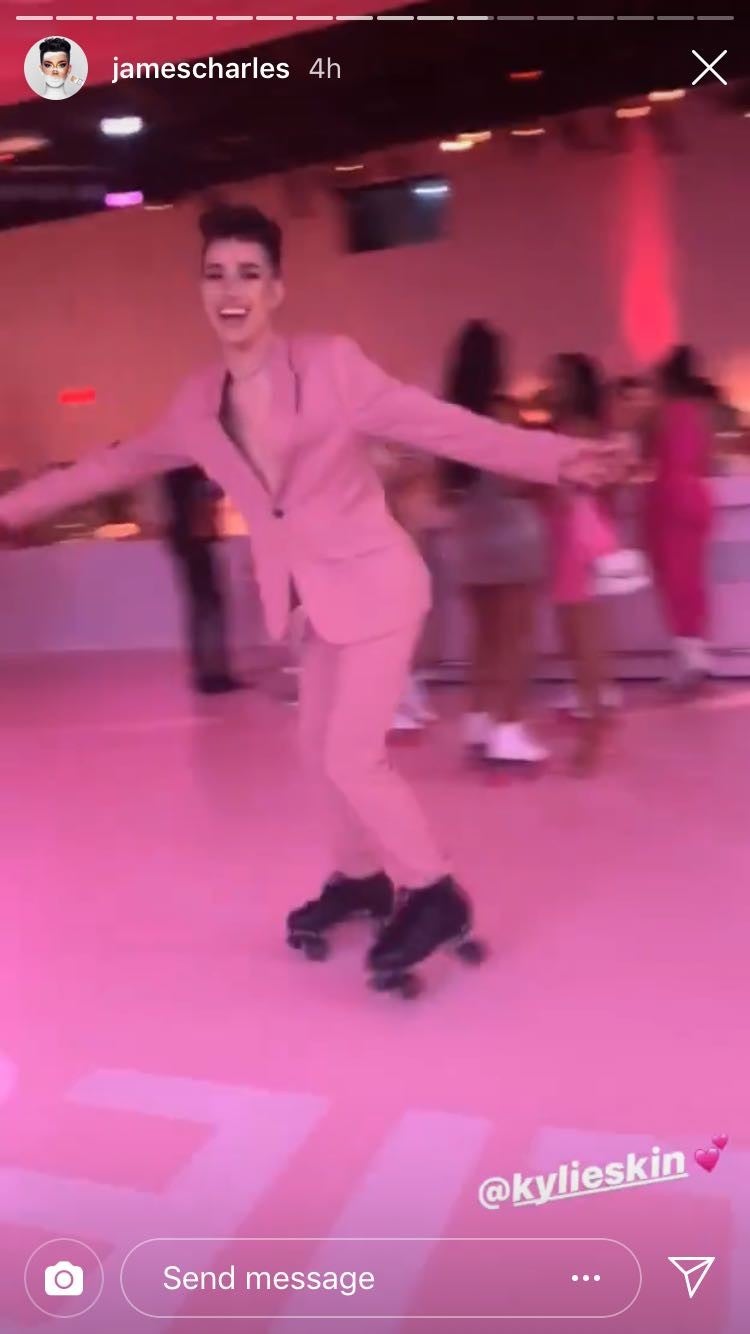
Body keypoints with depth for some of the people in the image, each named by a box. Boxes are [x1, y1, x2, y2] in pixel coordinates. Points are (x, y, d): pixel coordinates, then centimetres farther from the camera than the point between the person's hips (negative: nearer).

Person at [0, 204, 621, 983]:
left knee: (351, 756, -9)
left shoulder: (331, 364, -16)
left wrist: (555, 458, -30)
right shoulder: (198, 403, 1)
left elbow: (440, 425, -19)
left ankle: (434, 895, 12)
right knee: (323, 746, 17)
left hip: (374, 583, -7)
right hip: (317, 598, 7)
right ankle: (359, 878, 40)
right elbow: (118, 463, 15)